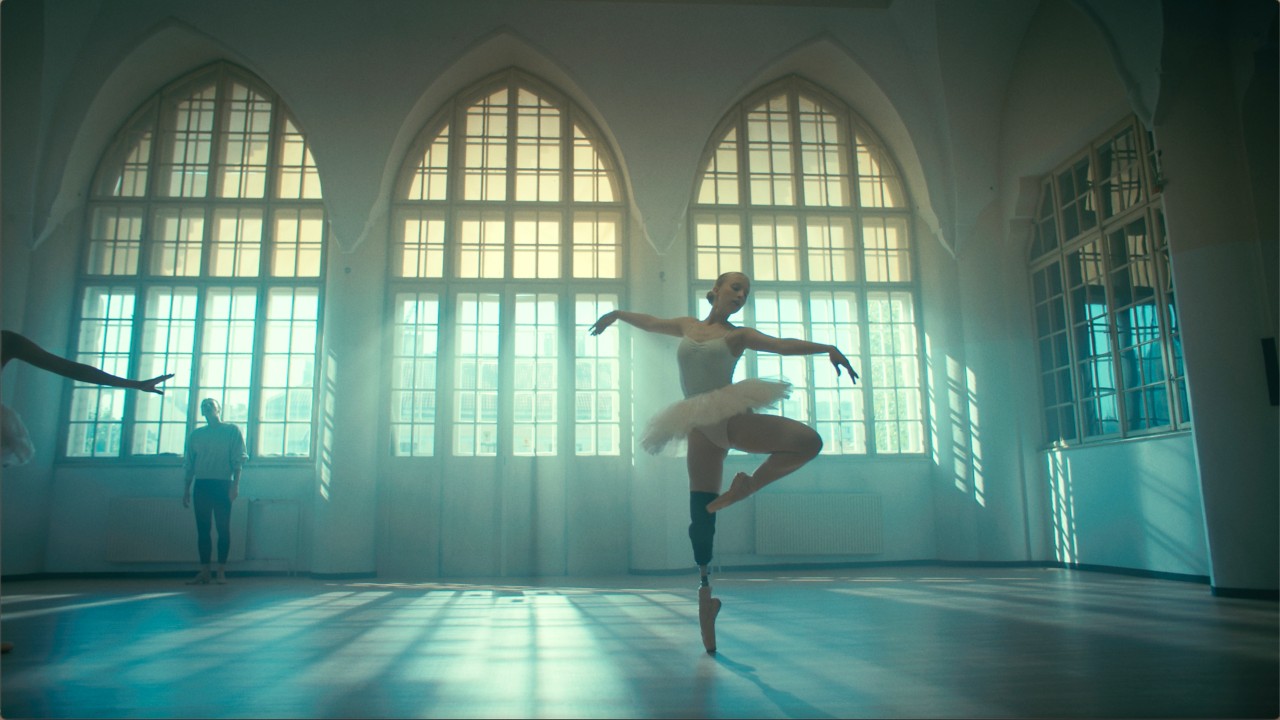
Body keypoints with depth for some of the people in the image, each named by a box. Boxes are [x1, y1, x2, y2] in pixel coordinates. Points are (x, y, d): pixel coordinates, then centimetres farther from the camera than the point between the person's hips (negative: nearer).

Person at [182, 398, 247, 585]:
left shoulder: (232, 431, 5)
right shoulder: (195, 434, 16)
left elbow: (238, 460, -1)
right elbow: (189, 464, 16)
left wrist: (235, 485, -11)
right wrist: (186, 489, 10)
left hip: (223, 484, -4)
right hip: (201, 485, 4)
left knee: (223, 527, -5)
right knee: (202, 528, 2)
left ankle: (221, 572, -2)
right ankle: (204, 572, 4)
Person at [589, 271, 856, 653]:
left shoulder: (739, 335, 7)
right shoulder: (688, 326, 14)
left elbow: (783, 345, -6)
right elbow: (651, 322, 32)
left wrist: (828, 348, -19)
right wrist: (618, 314, 40)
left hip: (735, 419, -1)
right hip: (701, 430, 1)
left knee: (809, 441, -24)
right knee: (701, 517, -2)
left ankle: (743, 490, -10)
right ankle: (705, 588, 8)